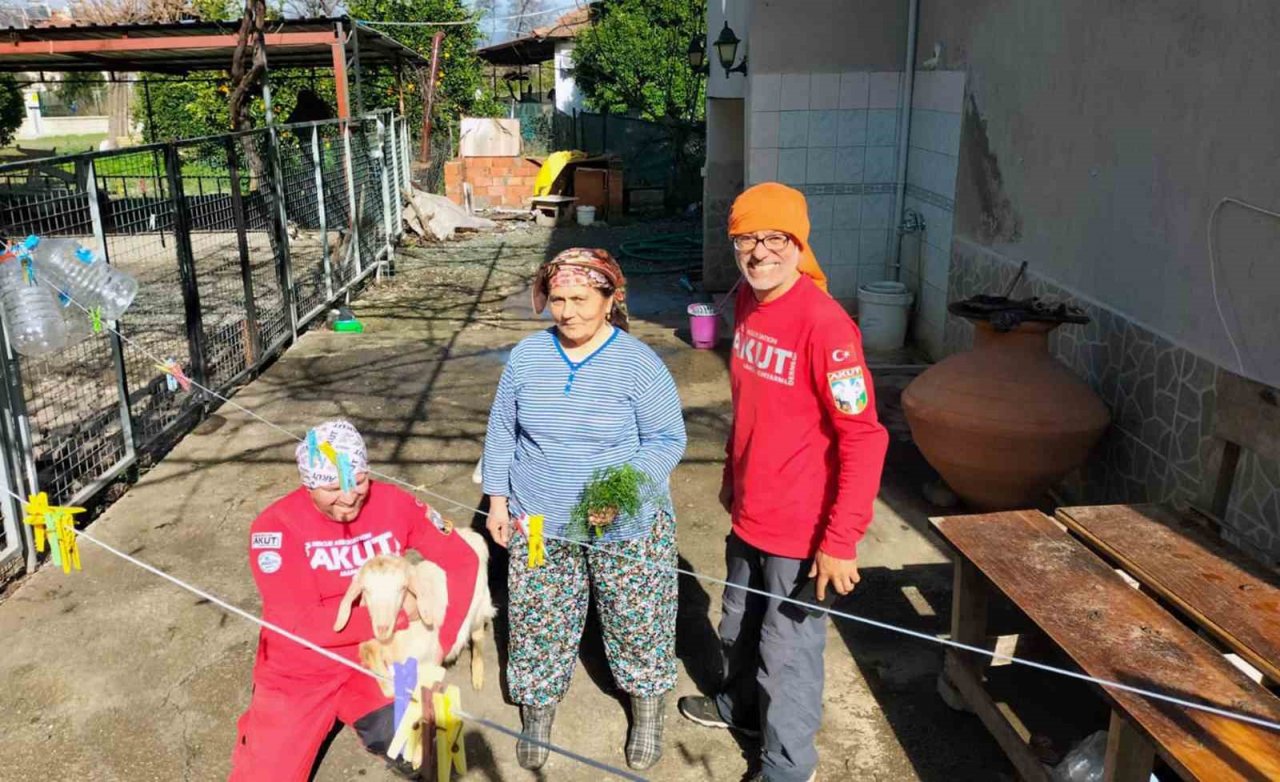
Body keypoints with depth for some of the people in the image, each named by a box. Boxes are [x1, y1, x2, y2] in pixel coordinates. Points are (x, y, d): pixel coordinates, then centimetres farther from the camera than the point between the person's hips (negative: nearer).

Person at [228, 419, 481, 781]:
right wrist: (401, 612, -25)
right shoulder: (276, 526, -18)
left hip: (373, 660, 2)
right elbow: (300, 624, -24)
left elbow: (461, 560, -5)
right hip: (299, 673, -1)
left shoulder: (393, 503, -10)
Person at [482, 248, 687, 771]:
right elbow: (502, 433, 7)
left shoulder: (638, 364, -13)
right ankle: (537, 714, 37)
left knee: (636, 623, 11)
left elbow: (667, 440, -10)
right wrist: (498, 500, 6)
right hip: (540, 525, 3)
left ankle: (647, 714, 36)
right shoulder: (526, 357, -3)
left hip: (626, 529, -2)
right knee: (537, 624, 12)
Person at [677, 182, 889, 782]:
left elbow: (863, 438, -23)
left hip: (801, 528, -8)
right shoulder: (748, 303, -1)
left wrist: (841, 541, -22)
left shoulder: (824, 324, -25)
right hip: (749, 513, 8)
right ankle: (741, 705, 56)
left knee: (788, 650, 11)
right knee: (739, 626, 28)